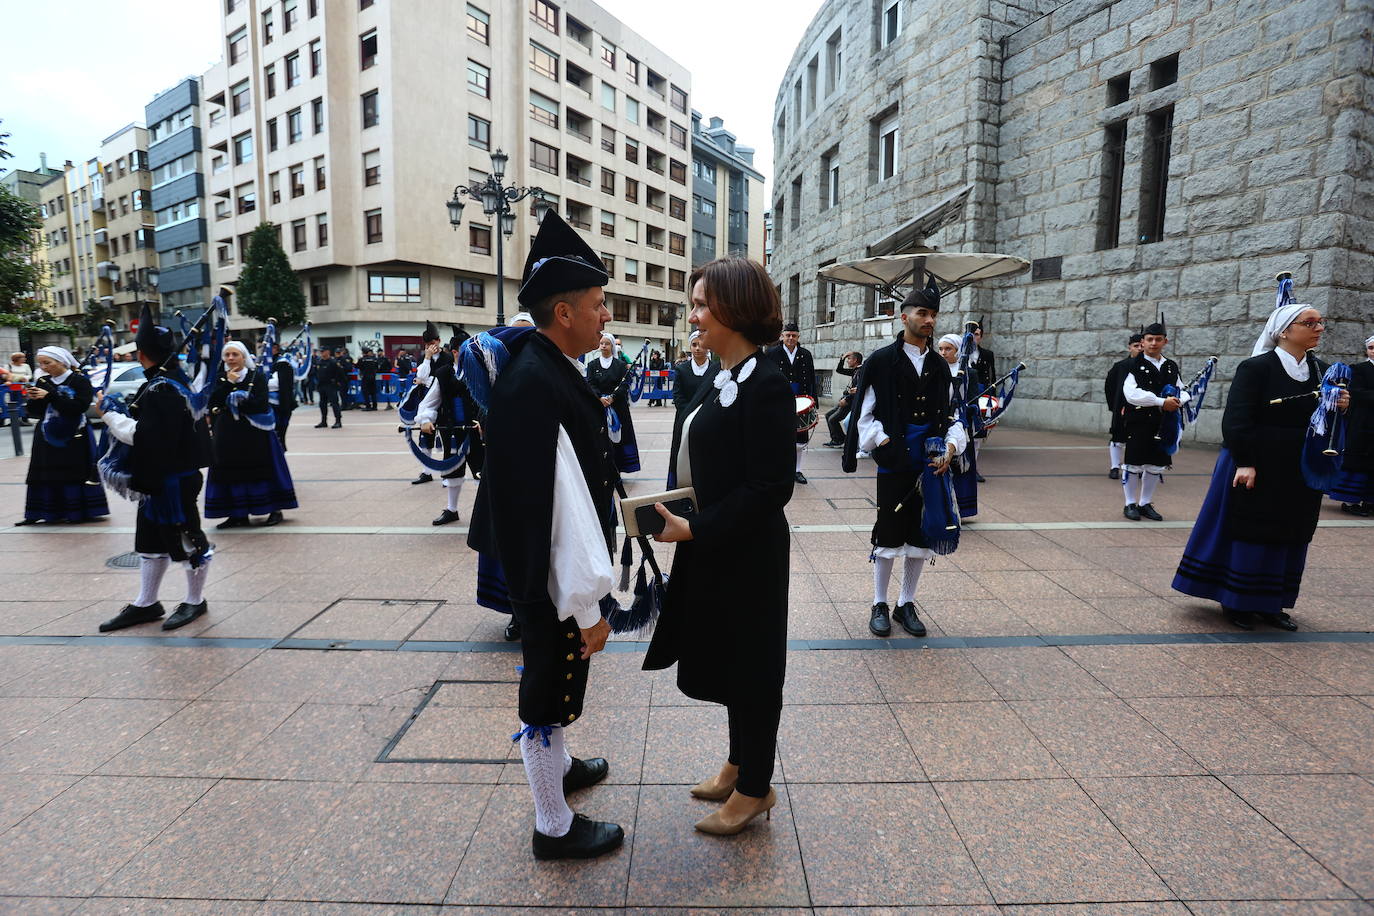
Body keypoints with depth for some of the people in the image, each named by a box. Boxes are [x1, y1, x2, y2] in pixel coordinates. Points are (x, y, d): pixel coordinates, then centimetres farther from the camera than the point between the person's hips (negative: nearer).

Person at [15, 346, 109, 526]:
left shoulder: (80, 381, -6)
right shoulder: (42, 382, 8)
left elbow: (79, 407, -18)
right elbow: (34, 413, 8)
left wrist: (51, 395, -21)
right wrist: (31, 399, -11)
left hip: (74, 436, -5)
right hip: (47, 436, 5)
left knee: (74, 473, -2)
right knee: (44, 475, 6)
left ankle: (78, 511, 6)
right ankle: (36, 513, 13)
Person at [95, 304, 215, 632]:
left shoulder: (160, 389, -21)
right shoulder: (175, 377, 8)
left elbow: (142, 436, -23)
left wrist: (109, 414, -12)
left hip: (172, 478, -10)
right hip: (162, 476, 10)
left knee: (186, 537, 4)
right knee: (152, 537, 17)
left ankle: (195, 601, 18)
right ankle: (146, 604, 28)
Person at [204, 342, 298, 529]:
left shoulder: (257, 377, -3)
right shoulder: (220, 379, 9)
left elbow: (260, 404, -14)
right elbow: (213, 402, -6)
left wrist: (235, 402, -9)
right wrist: (228, 383, -12)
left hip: (254, 434, -4)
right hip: (228, 434, 4)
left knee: (261, 470, 1)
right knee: (233, 474, 4)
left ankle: (275, 510, 9)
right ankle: (238, 514, 12)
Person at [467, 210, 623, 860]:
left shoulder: (547, 369, 3)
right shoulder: (536, 388, -29)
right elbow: (563, 508, -28)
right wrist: (589, 606, -23)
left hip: (543, 570, 10)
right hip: (552, 583, -9)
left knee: (555, 684, 28)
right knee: (549, 692, 10)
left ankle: (556, 765, 54)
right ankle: (554, 827, 33)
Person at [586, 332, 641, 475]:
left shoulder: (620, 365, 5)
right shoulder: (592, 364, 7)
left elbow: (625, 384, -3)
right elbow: (590, 384, -2)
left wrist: (612, 397, -17)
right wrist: (600, 398, -18)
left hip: (618, 406, 0)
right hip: (598, 406, 0)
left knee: (617, 436, -1)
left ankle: (616, 470, 5)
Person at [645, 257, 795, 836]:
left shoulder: (765, 385, -20)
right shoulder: (719, 380, 8)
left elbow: (771, 487, -23)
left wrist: (694, 528, -22)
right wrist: (675, 515, 3)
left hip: (746, 556, -9)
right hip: (709, 551, 9)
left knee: (748, 666, 9)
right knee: (721, 659, 21)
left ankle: (755, 788, 31)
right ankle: (739, 763, 42)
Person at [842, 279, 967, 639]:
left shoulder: (940, 367, 10)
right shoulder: (881, 361, -4)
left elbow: (949, 416, 12)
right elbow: (864, 415, -4)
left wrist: (951, 446, -5)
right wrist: (886, 443, -13)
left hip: (930, 466, 5)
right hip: (893, 466, -4)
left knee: (921, 536, 11)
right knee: (888, 536, 4)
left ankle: (907, 604, 26)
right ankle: (879, 605, 20)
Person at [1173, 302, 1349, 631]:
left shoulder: (1322, 372, 7)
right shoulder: (1255, 368, -11)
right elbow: (1236, 420, -17)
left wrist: (1338, 409, -8)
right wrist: (1245, 463, -23)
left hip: (1300, 474, 6)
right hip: (1257, 470, -6)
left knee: (1289, 538, 11)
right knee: (1249, 533, 3)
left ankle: (1270, 604, 24)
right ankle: (1237, 603, 17)